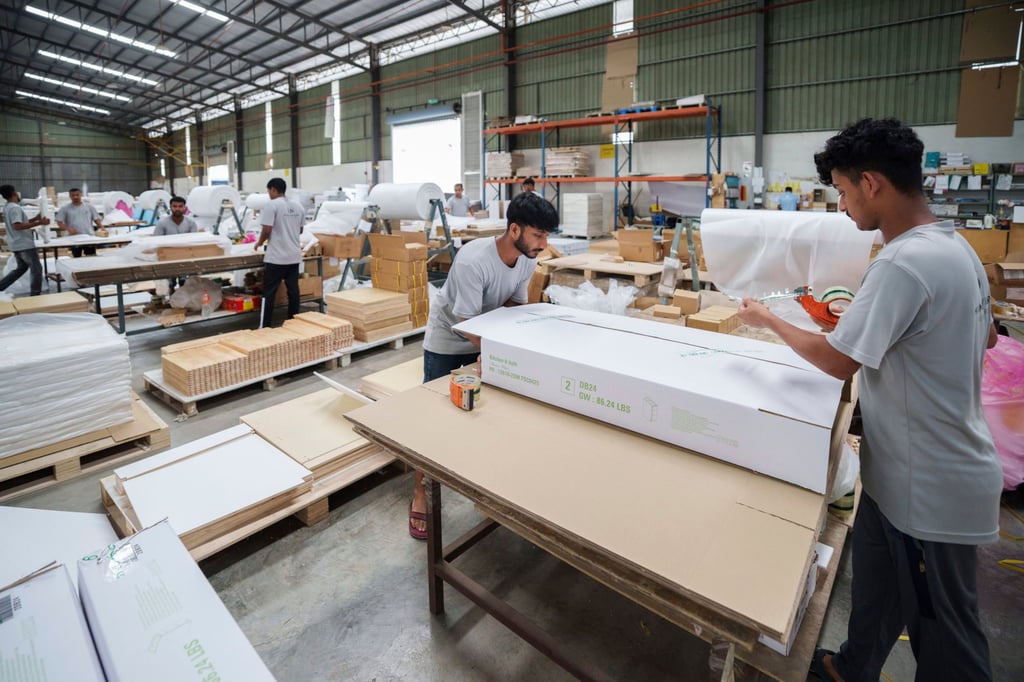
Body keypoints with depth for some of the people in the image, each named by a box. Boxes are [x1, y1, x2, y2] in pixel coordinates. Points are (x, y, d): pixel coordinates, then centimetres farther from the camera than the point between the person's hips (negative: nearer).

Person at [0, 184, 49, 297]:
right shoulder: (15, 208, -18)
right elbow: (17, 226, -29)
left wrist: (35, 219, 16)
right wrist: (39, 223, -31)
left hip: (16, 244, 10)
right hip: (25, 244, -10)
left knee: (22, 268, 22)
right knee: (36, 269, -3)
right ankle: (35, 295, -2)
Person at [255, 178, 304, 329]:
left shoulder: (271, 205, -10)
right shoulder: (298, 206, 10)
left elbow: (267, 230, -15)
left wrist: (260, 242, 3)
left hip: (276, 257, -6)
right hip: (294, 256, 6)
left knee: (269, 292, 0)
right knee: (293, 290, 10)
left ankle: (265, 326, 3)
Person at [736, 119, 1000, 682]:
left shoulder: (903, 263, -27)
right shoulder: (956, 246, 5)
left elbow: (838, 361, -23)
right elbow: (986, 335, 18)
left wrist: (767, 320, -8)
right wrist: (877, 318, 14)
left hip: (930, 490, -9)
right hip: (908, 474, 9)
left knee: (942, 629, 12)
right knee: (876, 591, 27)